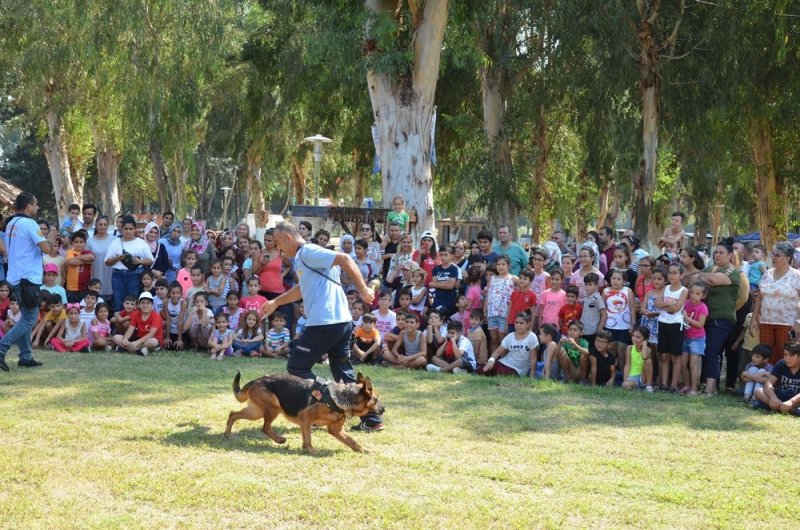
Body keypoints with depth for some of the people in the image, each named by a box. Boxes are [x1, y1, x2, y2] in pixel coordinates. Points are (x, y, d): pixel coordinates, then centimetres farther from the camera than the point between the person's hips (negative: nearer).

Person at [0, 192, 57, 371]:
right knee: (30, 319, -6)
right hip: (28, 278, -9)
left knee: (26, 317, 15)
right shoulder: (29, 224, -14)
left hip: (15, 277, 9)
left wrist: (45, 241, 18)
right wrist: (50, 241, 5)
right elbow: (46, 249, -19)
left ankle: (26, 357, 15)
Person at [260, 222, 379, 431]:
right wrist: (276, 302, 44)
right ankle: (372, 419, 11)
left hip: (324, 322, -10)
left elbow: (344, 259, -19)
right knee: (344, 374, 14)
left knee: (296, 367, 2)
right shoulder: (303, 257, 21)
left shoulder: (307, 252, -9)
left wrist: (362, 289, -18)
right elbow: (302, 289, 38)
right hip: (342, 321, 10)